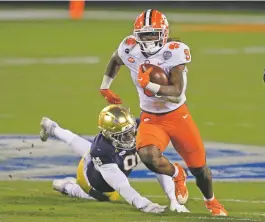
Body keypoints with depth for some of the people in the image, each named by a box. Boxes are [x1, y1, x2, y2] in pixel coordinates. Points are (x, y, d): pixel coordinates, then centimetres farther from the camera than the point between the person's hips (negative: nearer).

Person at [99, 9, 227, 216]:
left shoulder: (175, 52, -21)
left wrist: (149, 85, -36)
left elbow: (177, 91, -25)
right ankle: (177, 175, 6)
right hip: (151, 119, 1)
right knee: (148, 156, -29)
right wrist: (105, 87, 21)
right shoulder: (130, 49, -12)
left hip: (178, 115, -1)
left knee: (199, 166, 10)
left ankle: (211, 201, 43)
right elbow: (115, 61, 14)